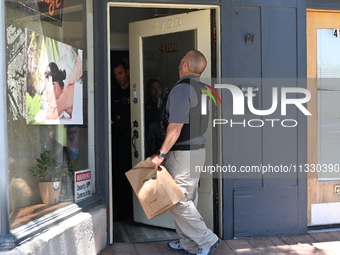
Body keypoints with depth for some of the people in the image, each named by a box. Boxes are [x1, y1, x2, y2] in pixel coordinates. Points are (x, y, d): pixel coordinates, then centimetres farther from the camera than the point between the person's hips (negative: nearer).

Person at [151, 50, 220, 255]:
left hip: (183, 152, -9)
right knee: (188, 199, 15)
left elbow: (176, 126, -23)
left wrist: (161, 154, -19)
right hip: (198, 148, 9)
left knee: (178, 200, -2)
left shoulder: (181, 89, -17)